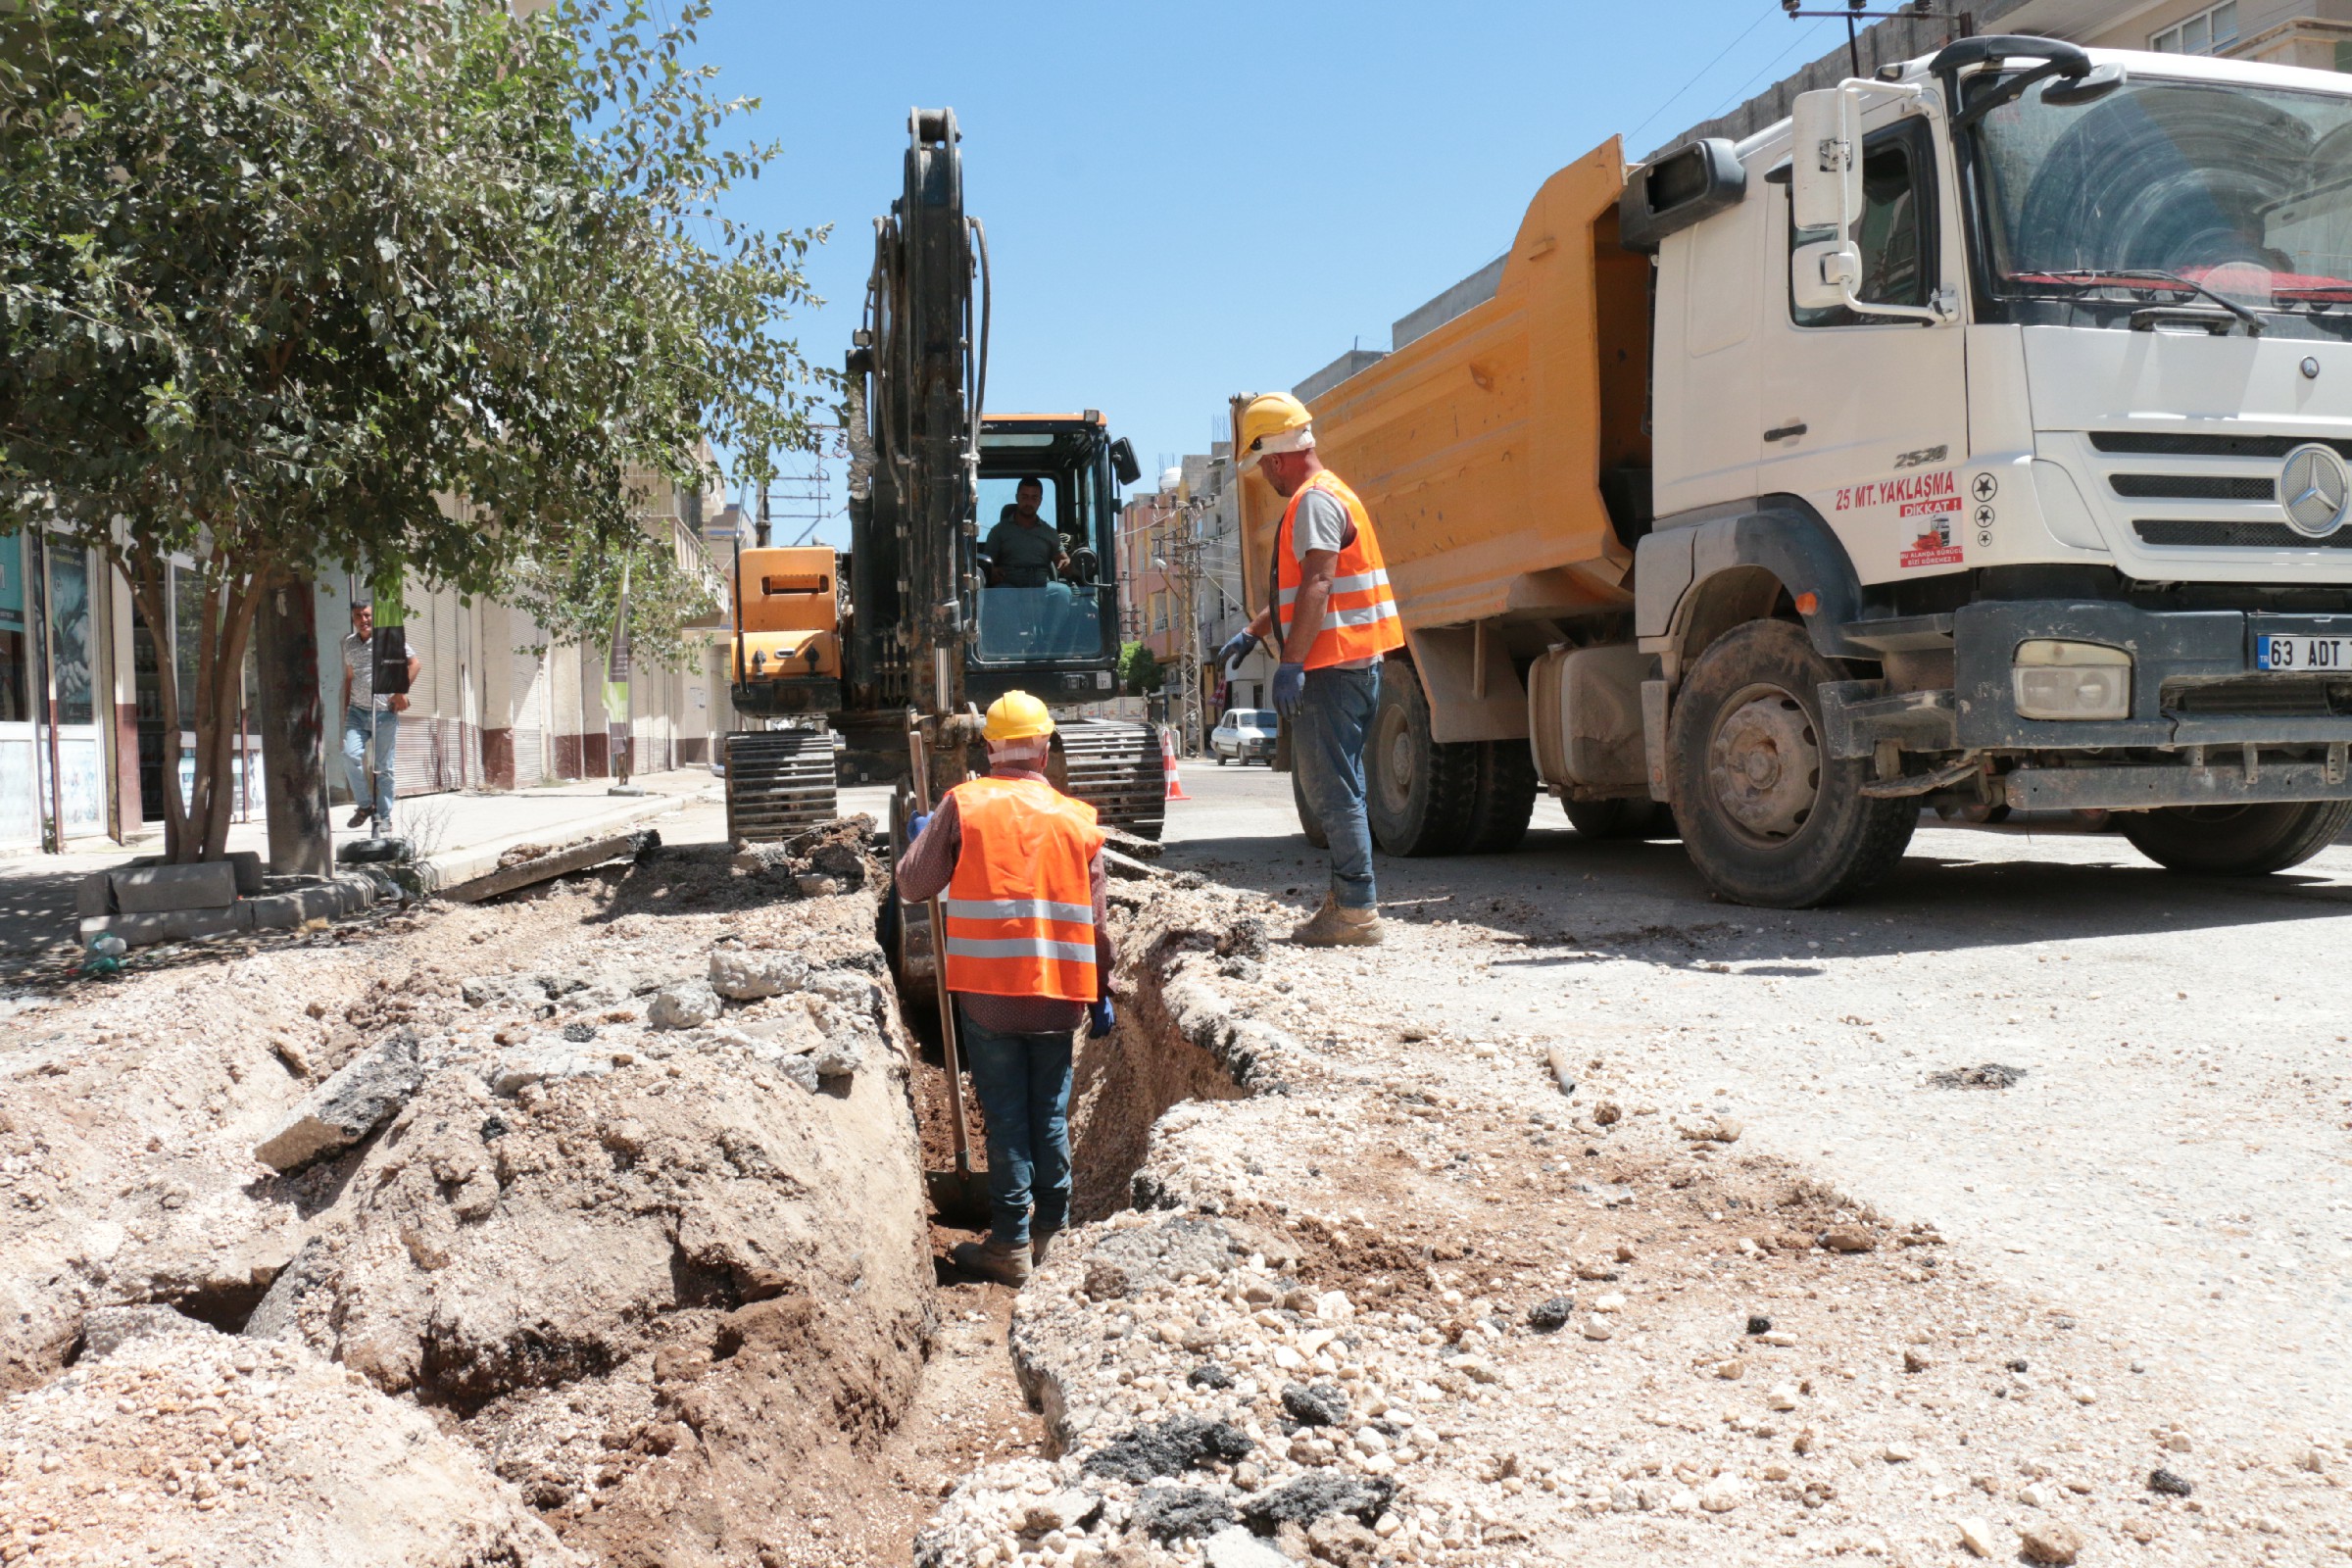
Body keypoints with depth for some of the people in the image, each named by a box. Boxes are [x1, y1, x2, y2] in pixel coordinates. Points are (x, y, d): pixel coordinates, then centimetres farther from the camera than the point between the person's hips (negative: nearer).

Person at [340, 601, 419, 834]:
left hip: (384, 713, -3)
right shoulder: (348, 644, 12)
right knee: (350, 755, -17)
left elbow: (415, 663, -2)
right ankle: (365, 804, 0)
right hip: (357, 712, 3)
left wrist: (401, 692, -10)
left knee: (383, 767, 0)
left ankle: (384, 816, 10)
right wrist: (346, 708, 17)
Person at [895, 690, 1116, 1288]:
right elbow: (1094, 920, 6)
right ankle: (1049, 1228, 25)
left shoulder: (963, 804, -3)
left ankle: (1011, 1244, 8)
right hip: (1059, 993, 2)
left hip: (987, 991, -2)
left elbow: (913, 884, -2)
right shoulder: (1076, 817, 4)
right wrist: (1100, 994, 16)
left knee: (1006, 1116, 4)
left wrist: (919, 838, 19)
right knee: (1051, 1113, 14)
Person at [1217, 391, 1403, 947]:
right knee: (1324, 779, 15)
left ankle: (1355, 911, -5)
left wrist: (1291, 663, -26)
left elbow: (1316, 586, -23)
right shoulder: (1322, 497, 22)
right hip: (1345, 665, 11)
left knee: (1334, 786, -8)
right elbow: (1294, 589, 31)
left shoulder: (1314, 501, -12)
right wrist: (1251, 634, 32)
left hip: (1334, 666, -11)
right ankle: (1349, 892, 20)